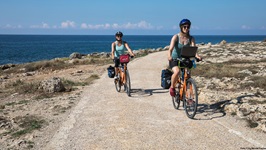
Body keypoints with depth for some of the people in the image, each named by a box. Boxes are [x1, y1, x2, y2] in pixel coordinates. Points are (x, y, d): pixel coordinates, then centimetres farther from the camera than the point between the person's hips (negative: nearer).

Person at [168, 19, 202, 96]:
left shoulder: (191, 38, -5)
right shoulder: (176, 37, -12)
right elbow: (171, 48, -25)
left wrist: (197, 56, -40)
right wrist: (169, 56, -46)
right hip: (174, 59, -3)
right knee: (177, 72, -32)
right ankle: (172, 87, -6)